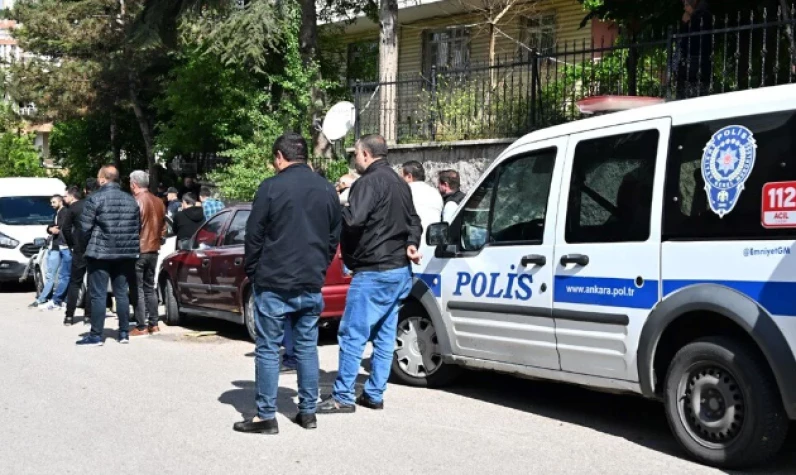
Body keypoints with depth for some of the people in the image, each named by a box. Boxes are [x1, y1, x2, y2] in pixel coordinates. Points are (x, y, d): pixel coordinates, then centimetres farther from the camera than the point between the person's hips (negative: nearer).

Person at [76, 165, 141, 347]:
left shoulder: (95, 199, -9)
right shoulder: (131, 200, 8)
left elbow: (85, 227, -9)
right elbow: (137, 228, 9)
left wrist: (90, 245, 8)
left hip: (100, 252, -5)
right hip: (125, 254, 5)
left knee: (98, 294, -1)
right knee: (121, 293, 11)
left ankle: (96, 335, 0)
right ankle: (124, 333, 13)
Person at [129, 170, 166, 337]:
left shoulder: (136, 201, -14)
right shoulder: (159, 202, 8)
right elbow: (163, 226, 14)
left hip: (138, 250, -7)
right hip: (153, 250, 7)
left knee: (137, 289, -2)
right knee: (150, 287, 16)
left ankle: (141, 326, -1)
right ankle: (153, 323, 17)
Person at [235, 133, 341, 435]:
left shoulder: (272, 187, -10)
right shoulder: (327, 190, 8)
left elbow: (254, 236, -8)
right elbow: (334, 237, 13)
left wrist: (252, 273, 4)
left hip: (274, 284, -5)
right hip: (312, 285, 5)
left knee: (268, 349, 2)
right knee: (307, 347, 12)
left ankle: (266, 416, 4)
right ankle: (308, 412, 17)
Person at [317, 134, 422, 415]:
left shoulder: (370, 182, -13)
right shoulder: (399, 183, 18)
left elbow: (352, 220, -23)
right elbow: (414, 220, 22)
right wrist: (411, 243, 6)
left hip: (373, 273, -10)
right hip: (400, 270, 10)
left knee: (352, 335, -5)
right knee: (384, 336, 11)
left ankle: (342, 397, -2)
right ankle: (374, 395, 15)